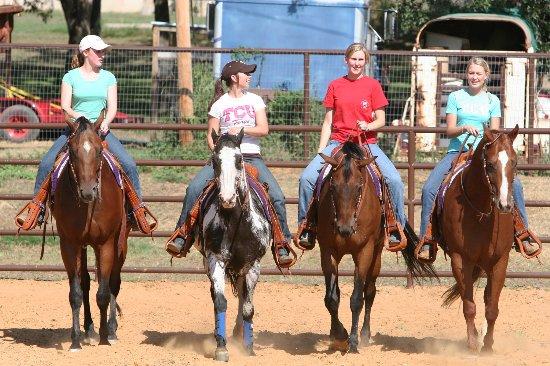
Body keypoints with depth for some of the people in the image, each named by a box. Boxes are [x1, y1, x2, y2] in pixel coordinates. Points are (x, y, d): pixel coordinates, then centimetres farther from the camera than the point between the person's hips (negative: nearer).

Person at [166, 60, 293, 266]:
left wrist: (241, 129, -13)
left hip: (251, 157, 1)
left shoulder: (255, 100, 11)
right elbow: (211, 136, 5)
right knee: (194, 189, -22)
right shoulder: (220, 104, 6)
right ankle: (181, 236, -16)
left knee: (277, 197, -17)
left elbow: (264, 129, 0)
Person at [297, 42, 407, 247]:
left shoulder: (372, 85, 4)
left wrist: (368, 126, -18)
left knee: (394, 179, -23)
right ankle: (306, 230, -5)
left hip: (366, 143, -1)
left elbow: (381, 121, 4)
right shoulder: (335, 86, 9)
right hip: (338, 142, 1)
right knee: (307, 178, -19)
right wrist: (321, 151, 3)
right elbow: (328, 122, 11)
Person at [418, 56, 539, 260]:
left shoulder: (492, 101, 10)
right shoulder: (455, 97, 7)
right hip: (457, 152, 0)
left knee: (514, 184, -21)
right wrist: (464, 128, -19)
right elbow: (450, 130, 1)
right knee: (429, 189, -21)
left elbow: (494, 132, 5)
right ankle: (426, 243, -12)